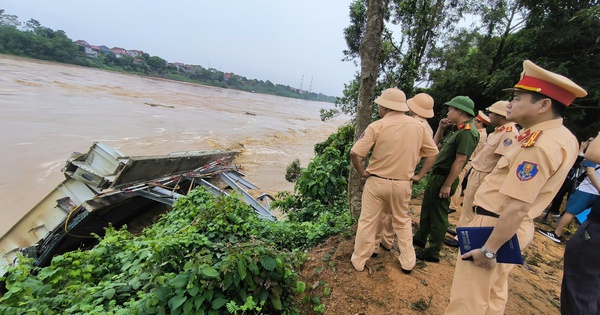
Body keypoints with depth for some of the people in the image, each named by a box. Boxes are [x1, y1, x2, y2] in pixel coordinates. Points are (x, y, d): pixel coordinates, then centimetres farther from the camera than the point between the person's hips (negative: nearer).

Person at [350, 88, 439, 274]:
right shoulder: (418, 126, 1)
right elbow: (433, 153, 9)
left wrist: (362, 173, -4)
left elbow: (355, 154, -19)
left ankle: (359, 262, 24)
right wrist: (419, 176, 10)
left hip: (377, 182, -3)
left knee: (367, 223, 10)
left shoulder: (377, 126, -13)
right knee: (402, 222, 23)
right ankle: (408, 263, 33)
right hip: (403, 184, 4)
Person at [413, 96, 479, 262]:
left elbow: (460, 160, -24)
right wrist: (441, 128, 10)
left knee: (438, 215, 1)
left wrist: (447, 185, -24)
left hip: (444, 178, -10)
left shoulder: (467, 132, -18)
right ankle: (420, 238, 39)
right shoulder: (459, 130, 13)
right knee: (427, 209, 21)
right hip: (436, 175, 10)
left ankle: (432, 253, 15)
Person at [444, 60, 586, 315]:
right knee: (493, 292, 25)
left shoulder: (538, 146, -24)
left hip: (495, 227, -10)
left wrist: (488, 250, -22)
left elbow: (517, 208, -27)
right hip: (517, 229, 10)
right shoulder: (563, 137, 8)